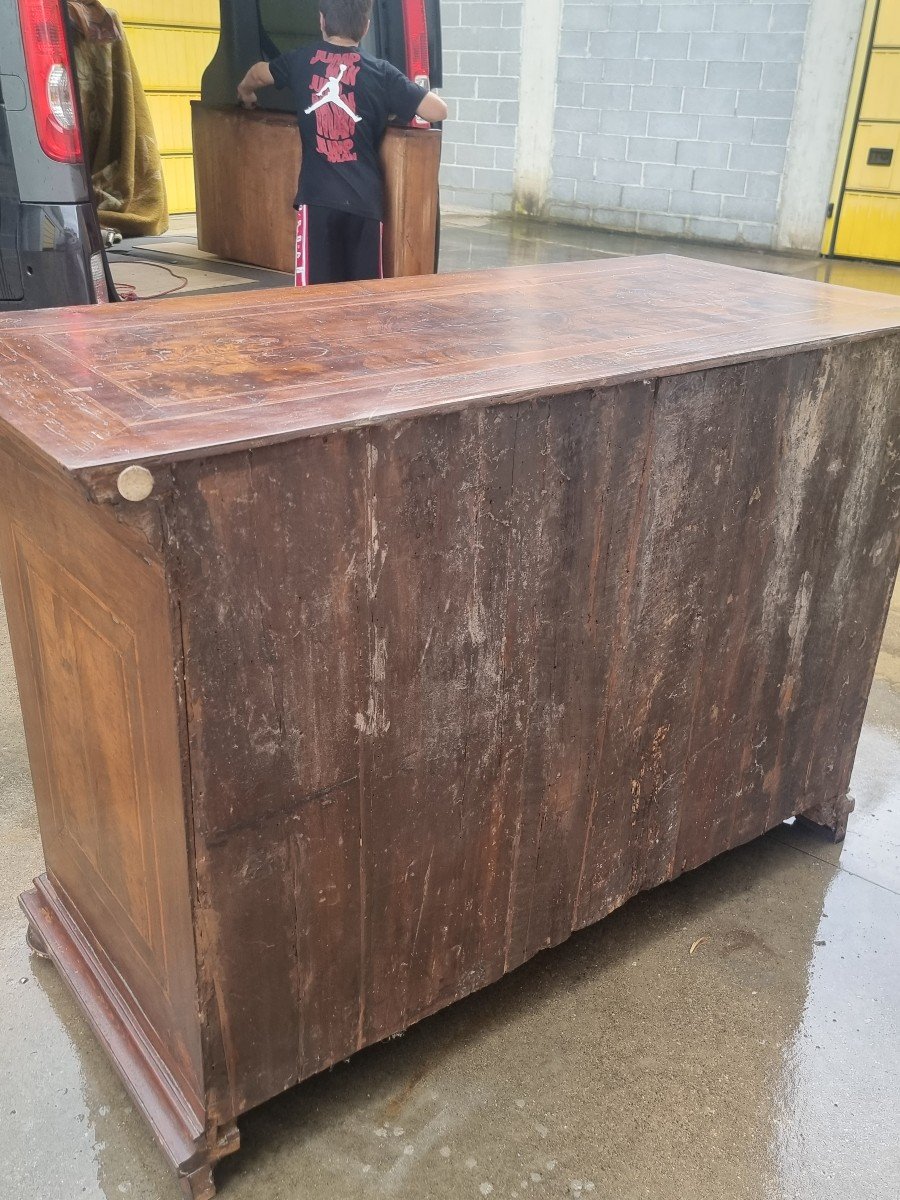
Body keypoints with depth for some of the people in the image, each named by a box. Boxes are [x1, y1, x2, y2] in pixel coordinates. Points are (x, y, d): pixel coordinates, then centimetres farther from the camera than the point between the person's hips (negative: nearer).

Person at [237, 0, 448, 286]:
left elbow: (256, 75, 30)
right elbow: (438, 111, 1)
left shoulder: (301, 60, 9)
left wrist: (246, 92, 53)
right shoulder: (380, 72, 1)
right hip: (364, 198, 0)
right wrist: (397, 109, 20)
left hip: (317, 195, 1)